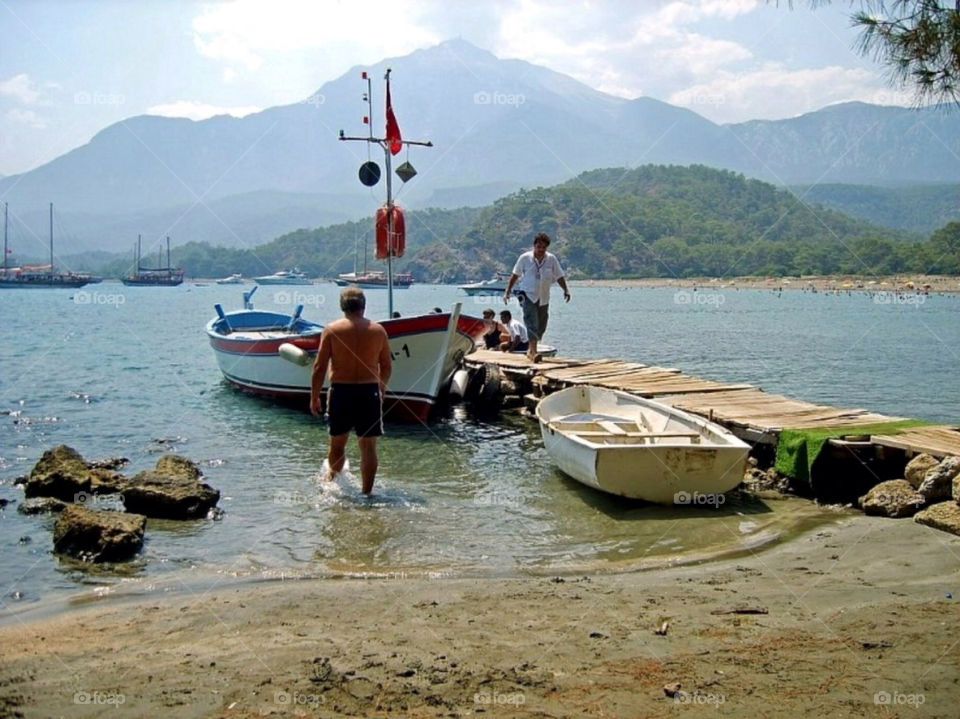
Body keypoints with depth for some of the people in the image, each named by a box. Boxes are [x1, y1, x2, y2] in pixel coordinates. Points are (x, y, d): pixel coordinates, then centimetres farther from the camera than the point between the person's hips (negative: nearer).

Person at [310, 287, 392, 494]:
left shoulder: (332, 329, -3)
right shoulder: (378, 330, 2)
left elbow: (319, 367, -4)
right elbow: (387, 366, 10)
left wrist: (314, 397, 4)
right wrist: (381, 389, 26)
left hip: (340, 391, 0)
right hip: (369, 392, 0)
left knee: (337, 442, 17)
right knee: (368, 446, 6)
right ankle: (366, 492, 7)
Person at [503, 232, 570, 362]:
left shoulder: (552, 259, 1)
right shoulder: (525, 258, -3)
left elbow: (559, 276, 8)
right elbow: (515, 275, 6)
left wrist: (566, 290, -5)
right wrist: (507, 291, 5)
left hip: (543, 297, 4)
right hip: (528, 294, -4)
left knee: (541, 326, 8)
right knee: (532, 323, -19)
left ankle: (530, 350, 25)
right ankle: (533, 352, -27)